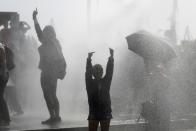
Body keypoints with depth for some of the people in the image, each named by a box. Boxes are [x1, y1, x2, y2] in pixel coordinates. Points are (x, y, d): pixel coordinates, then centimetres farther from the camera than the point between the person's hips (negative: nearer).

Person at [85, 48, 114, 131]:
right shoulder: (90, 83, 2)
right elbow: (88, 72, -10)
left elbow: (109, 71, -3)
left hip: (106, 114, 2)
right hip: (93, 114, -2)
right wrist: (89, 59, -23)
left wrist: (111, 57, -16)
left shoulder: (106, 82, 7)